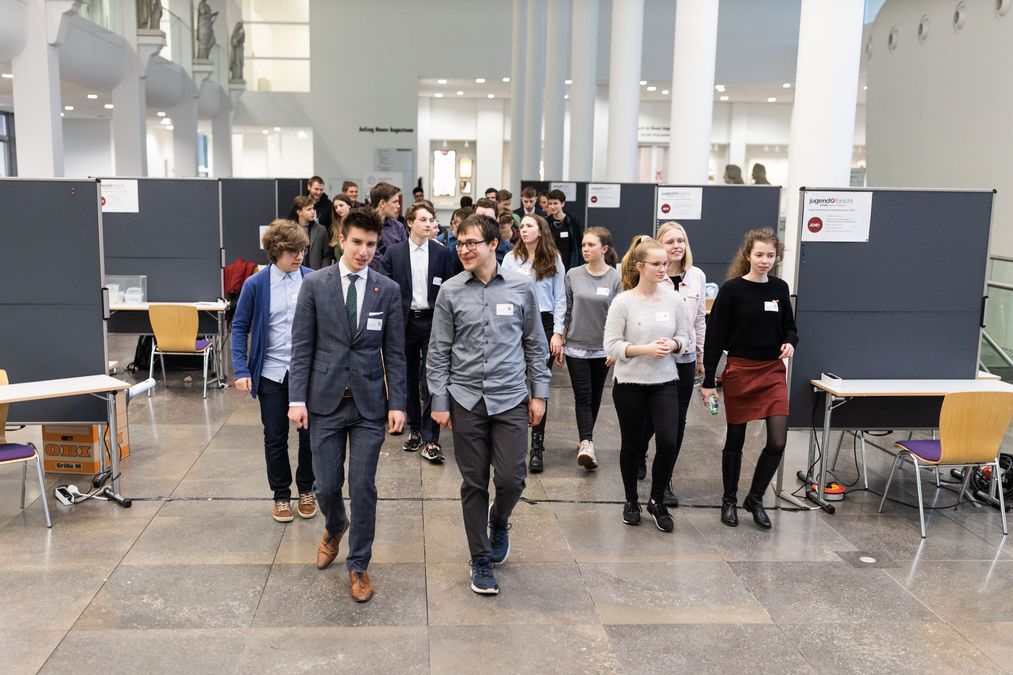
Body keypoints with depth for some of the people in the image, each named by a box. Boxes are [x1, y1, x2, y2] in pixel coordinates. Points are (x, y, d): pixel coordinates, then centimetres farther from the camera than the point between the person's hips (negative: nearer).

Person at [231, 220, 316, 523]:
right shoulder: (255, 285, -6)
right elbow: (240, 327, -1)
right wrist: (241, 370, -9)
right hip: (272, 373, 0)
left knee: (310, 433, 10)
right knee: (275, 438, 10)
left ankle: (306, 490, 30)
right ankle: (281, 495, 27)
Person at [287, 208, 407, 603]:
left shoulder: (388, 290, 1)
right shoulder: (314, 285, -1)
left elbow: (394, 352, 2)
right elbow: (301, 346, -1)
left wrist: (397, 403, -3)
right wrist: (297, 398, -7)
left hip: (370, 404, 0)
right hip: (325, 401, 0)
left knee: (363, 487, 1)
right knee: (327, 486, 7)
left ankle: (358, 564, 19)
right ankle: (334, 528, 41)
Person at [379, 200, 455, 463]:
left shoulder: (442, 253, 3)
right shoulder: (394, 253, 3)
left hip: (432, 321, -1)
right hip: (405, 321, 1)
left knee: (431, 380, -6)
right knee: (409, 379, 11)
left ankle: (430, 439, -3)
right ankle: (415, 430, 26)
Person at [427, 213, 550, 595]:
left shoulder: (520, 290, 1)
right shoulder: (451, 292, -1)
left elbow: (535, 345, 8)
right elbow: (439, 351, 2)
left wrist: (539, 393, 5)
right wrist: (439, 401, -2)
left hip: (511, 400, 0)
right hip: (466, 401, 0)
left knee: (511, 480, -3)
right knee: (475, 483, 7)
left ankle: (498, 522, 32)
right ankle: (481, 560, 22)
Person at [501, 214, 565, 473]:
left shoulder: (553, 260, 6)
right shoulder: (511, 259, 6)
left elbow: (560, 299, 5)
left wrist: (557, 333, -3)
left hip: (545, 324, 0)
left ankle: (537, 448, 5)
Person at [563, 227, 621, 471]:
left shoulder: (616, 278, -6)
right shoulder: (573, 275, -2)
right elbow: (566, 311, 4)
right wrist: (560, 339, 4)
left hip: (602, 348, 0)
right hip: (576, 346, 0)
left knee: (595, 396, 13)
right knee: (582, 396, -7)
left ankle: (585, 439, 31)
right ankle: (587, 445, -14)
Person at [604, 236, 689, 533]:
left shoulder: (674, 299, 0)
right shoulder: (623, 302, -10)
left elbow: (683, 337, 9)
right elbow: (611, 346, -10)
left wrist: (673, 345, -13)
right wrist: (645, 349, -22)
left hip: (665, 382, 2)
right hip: (630, 383, -2)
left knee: (668, 442, -8)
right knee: (631, 444, 10)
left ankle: (657, 501, 16)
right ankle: (631, 501, 31)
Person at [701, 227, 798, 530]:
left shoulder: (780, 288, 4)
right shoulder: (732, 289, -8)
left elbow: (788, 327, 17)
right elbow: (715, 336, -8)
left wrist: (790, 343, -8)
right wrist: (708, 380, -9)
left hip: (773, 372, 4)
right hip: (740, 371, -3)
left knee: (777, 441, -4)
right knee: (735, 440, 8)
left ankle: (755, 498, 16)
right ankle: (729, 500, 25)